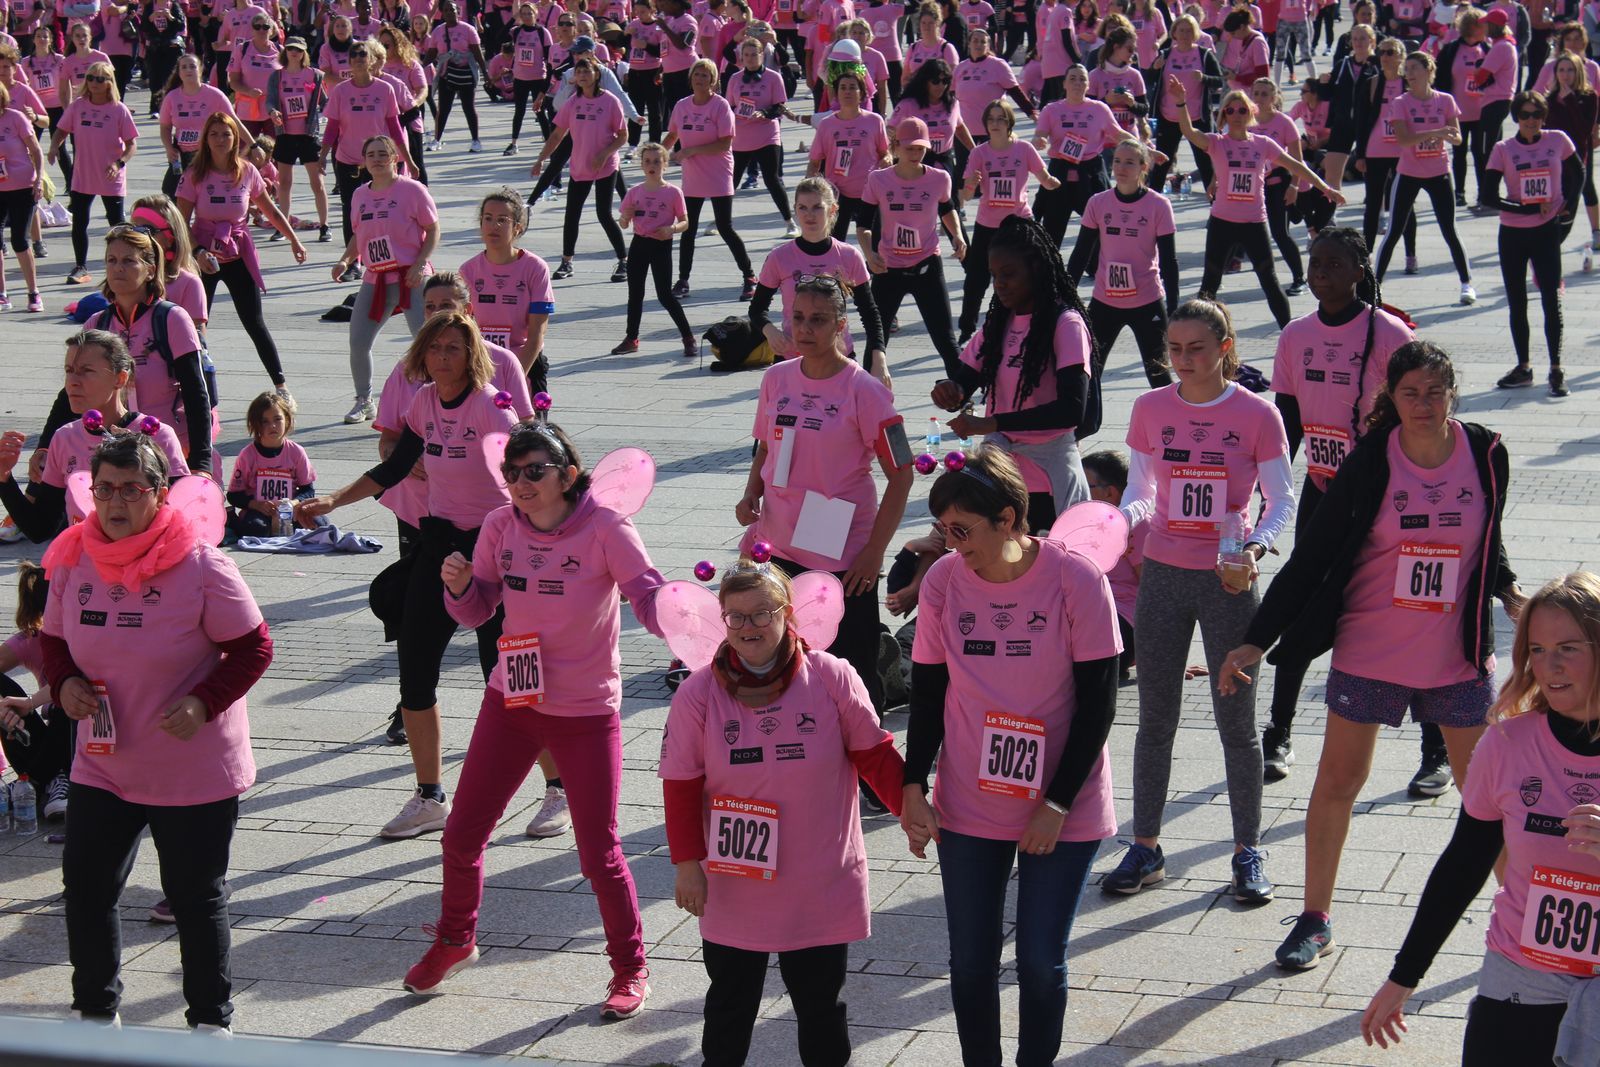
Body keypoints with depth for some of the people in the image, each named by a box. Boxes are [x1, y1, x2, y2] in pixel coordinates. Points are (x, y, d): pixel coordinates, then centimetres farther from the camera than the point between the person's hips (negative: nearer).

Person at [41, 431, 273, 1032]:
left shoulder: (200, 566, -16)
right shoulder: (72, 562, -3)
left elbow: (253, 647, -10)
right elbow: (55, 639, 13)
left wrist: (204, 702, -24)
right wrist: (63, 683, -9)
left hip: (194, 770, -4)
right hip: (102, 765, 4)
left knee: (196, 897, 8)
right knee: (86, 886, 7)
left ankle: (211, 1021, 27)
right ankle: (96, 1011, 30)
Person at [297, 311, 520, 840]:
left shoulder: (488, 404, -15)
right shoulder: (424, 401, 4)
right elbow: (394, 468, 18)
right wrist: (332, 501, 15)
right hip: (440, 542, 7)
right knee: (414, 667, 6)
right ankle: (430, 799, 21)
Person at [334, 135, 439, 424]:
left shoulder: (412, 190, -5)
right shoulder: (360, 195, 10)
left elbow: (433, 231, -5)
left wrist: (419, 264, -17)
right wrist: (345, 261, 4)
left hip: (411, 277, -5)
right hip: (375, 278, 5)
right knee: (358, 343, 2)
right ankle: (363, 402, 21)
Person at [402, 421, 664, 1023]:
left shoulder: (605, 528, -16)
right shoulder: (501, 527, -3)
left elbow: (650, 598, -22)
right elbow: (477, 612, 6)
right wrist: (460, 585, -16)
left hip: (586, 712, -4)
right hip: (512, 702, 4)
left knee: (599, 854, -1)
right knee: (463, 833, 10)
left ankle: (630, 968, 22)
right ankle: (453, 941, 38)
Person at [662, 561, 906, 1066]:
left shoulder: (832, 678, -8)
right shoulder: (698, 693, -7)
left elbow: (875, 755, 1)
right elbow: (681, 785, -3)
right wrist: (687, 863, -6)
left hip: (821, 889, 0)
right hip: (733, 891, 1)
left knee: (820, 1004, 11)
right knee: (730, 1005, 14)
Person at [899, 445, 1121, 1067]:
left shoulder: (1077, 582, -15)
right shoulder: (943, 581, -7)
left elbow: (1097, 701, -10)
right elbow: (927, 693, 4)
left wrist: (1058, 804, -11)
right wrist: (914, 788, -3)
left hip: (1063, 811, -2)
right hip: (967, 807, 3)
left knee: (1042, 961, 3)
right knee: (971, 961, 8)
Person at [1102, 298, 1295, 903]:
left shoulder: (1256, 415, -7)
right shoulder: (1151, 409, 0)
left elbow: (1282, 501, -4)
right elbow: (1139, 490, 7)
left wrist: (1254, 549, -21)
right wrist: (1120, 524, -14)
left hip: (1228, 581, -3)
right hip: (1162, 577, 3)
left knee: (1236, 721, 5)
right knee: (1155, 718, 10)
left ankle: (1248, 852, 19)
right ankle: (1145, 849, 21)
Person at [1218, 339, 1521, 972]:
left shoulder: (1486, 455, -5)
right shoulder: (1370, 463, -12)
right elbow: (1314, 553, -9)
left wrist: (1510, 595, -2)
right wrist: (1257, 640, -12)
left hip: (1459, 656, 1)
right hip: (1368, 651, -1)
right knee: (1337, 782, 6)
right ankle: (1316, 921, 18)